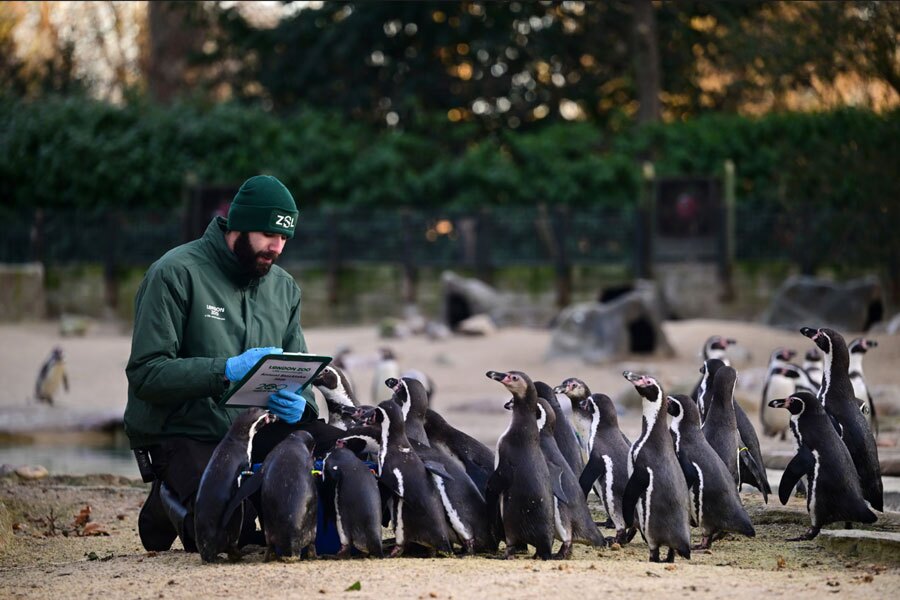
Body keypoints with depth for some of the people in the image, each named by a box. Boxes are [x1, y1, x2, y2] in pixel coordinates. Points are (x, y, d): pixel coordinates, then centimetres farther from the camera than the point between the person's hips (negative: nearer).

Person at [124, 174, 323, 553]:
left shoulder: (284, 289, 12)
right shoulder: (176, 274, -10)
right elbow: (145, 373, -17)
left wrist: (299, 404, -11)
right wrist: (226, 371, -28)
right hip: (181, 437, -6)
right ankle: (170, 499, 8)